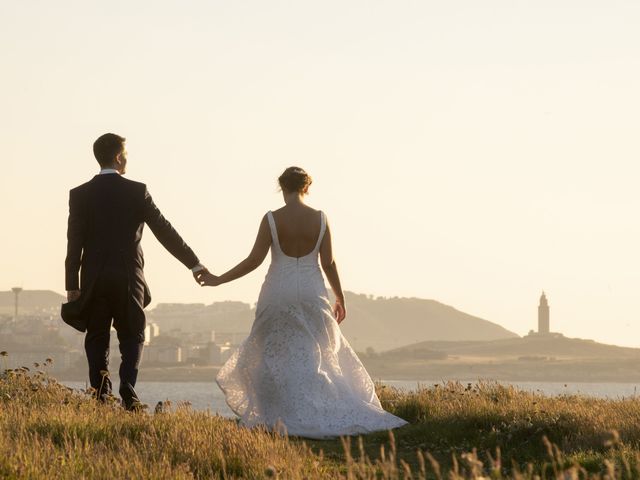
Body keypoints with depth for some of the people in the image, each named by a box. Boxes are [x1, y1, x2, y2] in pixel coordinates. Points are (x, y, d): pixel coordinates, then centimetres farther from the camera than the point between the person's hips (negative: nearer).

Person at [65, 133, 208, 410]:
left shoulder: (80, 195, 0)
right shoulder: (137, 192, -3)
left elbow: (74, 243, -3)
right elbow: (165, 232, -2)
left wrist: (72, 286, 1)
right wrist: (194, 264, 4)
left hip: (94, 281, 1)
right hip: (129, 278, -1)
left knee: (97, 340, 7)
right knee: (132, 338, 8)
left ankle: (101, 395, -1)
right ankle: (127, 392, -9)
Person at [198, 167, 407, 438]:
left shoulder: (271, 219, -9)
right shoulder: (320, 219, -3)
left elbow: (254, 260, -10)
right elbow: (329, 263, -1)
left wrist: (219, 280, 1)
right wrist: (340, 299, 11)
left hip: (278, 294, -2)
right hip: (311, 294, 2)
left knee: (274, 357, 10)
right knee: (312, 357, 13)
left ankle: (275, 418, 4)